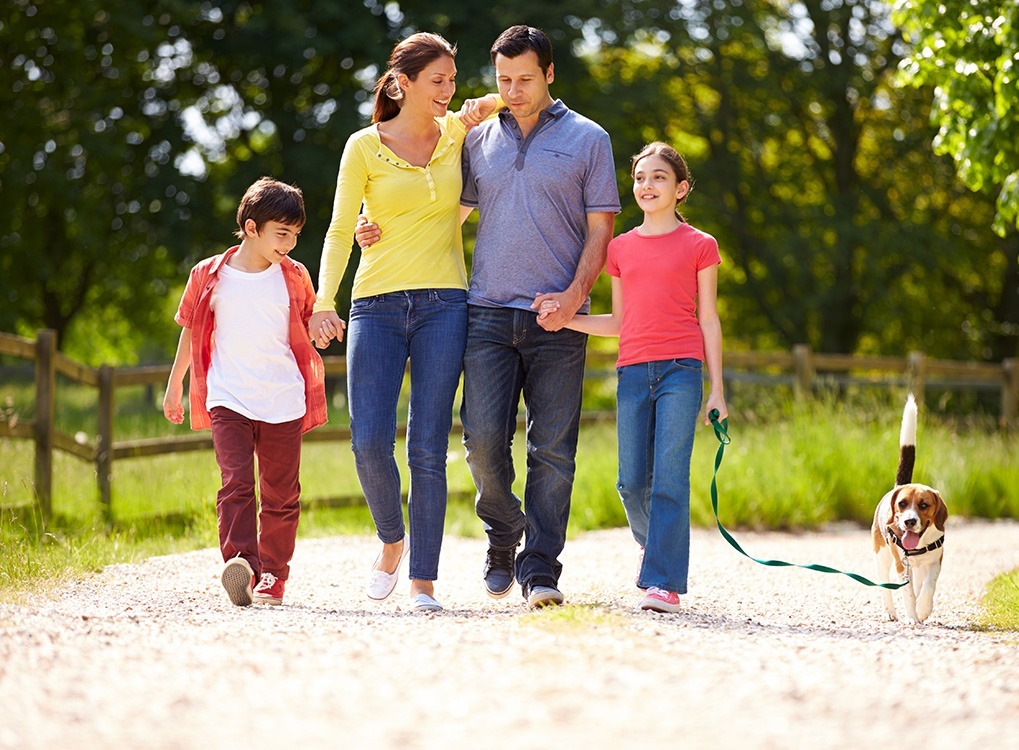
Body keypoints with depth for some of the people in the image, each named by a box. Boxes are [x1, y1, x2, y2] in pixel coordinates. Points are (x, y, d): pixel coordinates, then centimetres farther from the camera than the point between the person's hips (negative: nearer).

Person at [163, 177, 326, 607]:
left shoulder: (294, 277, 6)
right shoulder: (210, 276, 1)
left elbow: (306, 332, 19)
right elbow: (191, 333, 14)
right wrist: (174, 387, 20)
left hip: (283, 402, 2)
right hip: (229, 399, -2)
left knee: (281, 492, 6)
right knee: (236, 481, -17)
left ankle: (272, 572, 16)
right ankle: (240, 562, -28)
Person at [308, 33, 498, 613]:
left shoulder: (460, 132, 10)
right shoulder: (364, 146, 5)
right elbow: (340, 229, 1)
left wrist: (486, 108, 5)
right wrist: (324, 302, -12)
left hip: (444, 305, 1)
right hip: (377, 304, -1)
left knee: (428, 450, -4)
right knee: (370, 442, -10)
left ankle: (423, 580, 0)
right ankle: (392, 539, 18)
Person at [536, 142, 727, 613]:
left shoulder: (699, 246, 5)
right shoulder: (621, 248, 14)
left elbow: (708, 320, 6)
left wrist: (717, 389, 2)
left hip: (681, 370, -4)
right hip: (633, 371, 4)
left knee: (669, 479, -10)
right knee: (632, 482, 2)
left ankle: (664, 582, -9)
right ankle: (654, 543, 31)